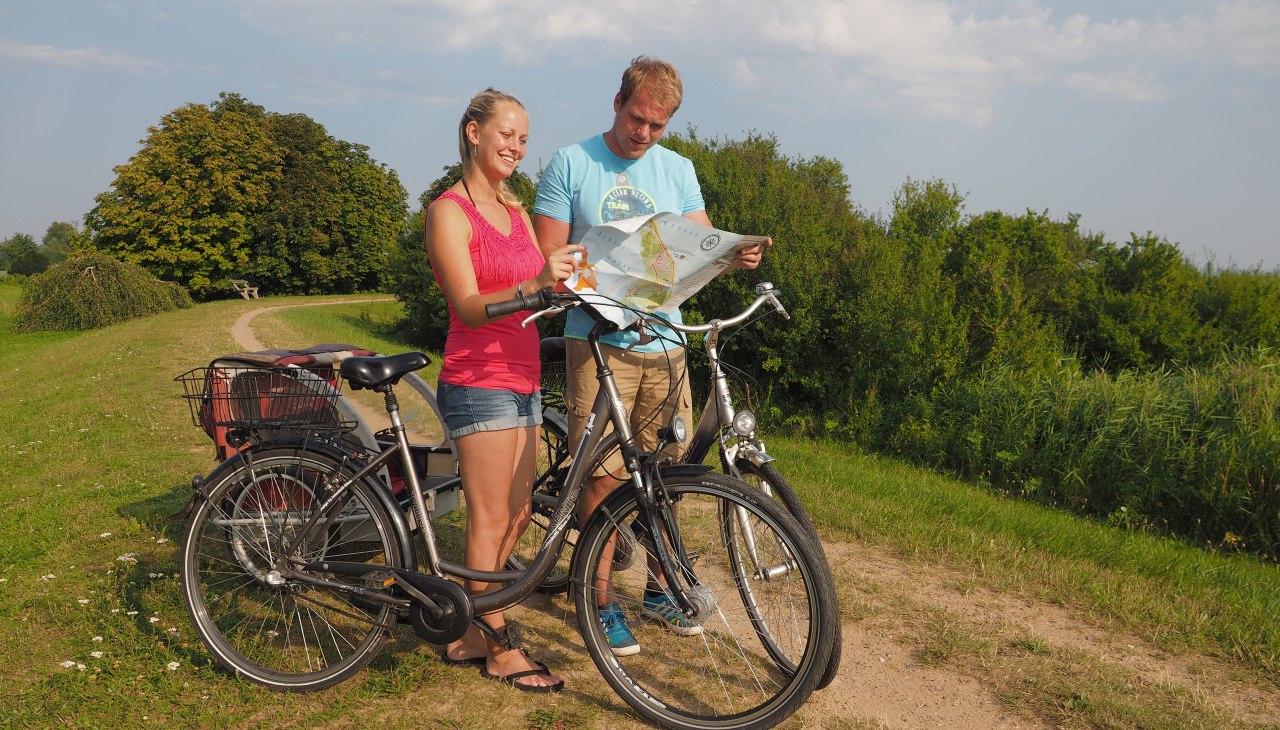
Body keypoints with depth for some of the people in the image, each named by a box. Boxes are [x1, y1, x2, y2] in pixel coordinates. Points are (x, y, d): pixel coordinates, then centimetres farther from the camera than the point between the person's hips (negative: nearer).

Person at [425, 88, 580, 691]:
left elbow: (546, 290, 11)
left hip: (521, 380, 8)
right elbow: (470, 305, -18)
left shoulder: (515, 211, 16)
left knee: (516, 515, 11)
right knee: (489, 521, 0)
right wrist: (535, 284, -33)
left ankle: (472, 636, 24)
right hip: (478, 383, -8)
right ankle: (500, 651, 13)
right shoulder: (449, 211, -8)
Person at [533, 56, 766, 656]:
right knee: (603, 475, -1)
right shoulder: (570, 164, 1)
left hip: (664, 342, 4)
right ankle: (602, 602, 15)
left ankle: (661, 589, 27)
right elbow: (547, 257, -2)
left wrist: (736, 255, -17)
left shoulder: (678, 169, 12)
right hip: (599, 342, -3)